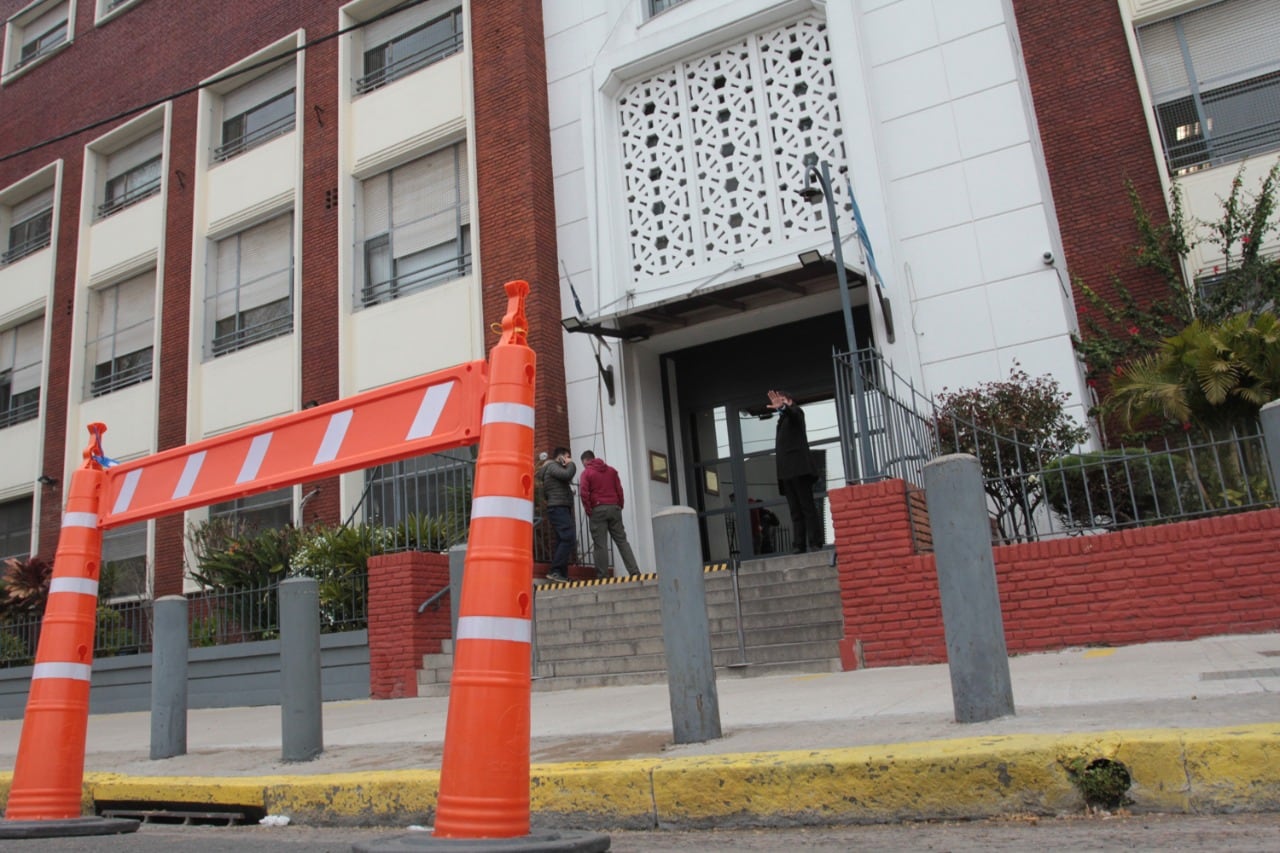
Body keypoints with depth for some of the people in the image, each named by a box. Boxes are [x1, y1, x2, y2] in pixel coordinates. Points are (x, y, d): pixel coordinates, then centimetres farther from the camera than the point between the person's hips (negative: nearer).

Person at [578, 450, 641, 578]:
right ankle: (634, 572, -1)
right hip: (614, 508, 4)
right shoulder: (611, 470, 15)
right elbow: (619, 490, 9)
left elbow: (583, 493, -10)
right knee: (622, 541, 7)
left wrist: (589, 510, -3)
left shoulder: (586, 473, 0)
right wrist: (619, 506, 12)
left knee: (600, 544, -2)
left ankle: (603, 576, -4)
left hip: (597, 510, -4)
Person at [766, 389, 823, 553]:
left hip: (799, 468, -7)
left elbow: (792, 412, -19)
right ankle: (800, 545, -2)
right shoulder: (782, 420, 27)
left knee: (808, 507, -9)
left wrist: (782, 407, -39)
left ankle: (815, 543, -11)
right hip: (787, 471, 7)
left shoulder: (795, 412, 7)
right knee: (795, 511, 1)